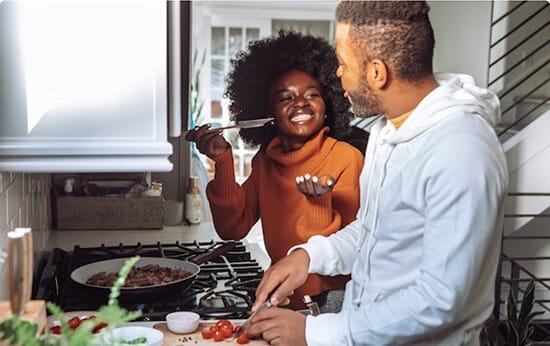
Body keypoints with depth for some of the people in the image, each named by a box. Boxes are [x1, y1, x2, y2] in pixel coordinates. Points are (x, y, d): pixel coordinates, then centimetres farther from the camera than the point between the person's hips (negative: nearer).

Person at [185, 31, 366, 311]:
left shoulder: (347, 157, -13)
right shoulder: (265, 161, 3)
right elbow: (232, 229, -3)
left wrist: (321, 200, -33)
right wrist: (223, 160, -10)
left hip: (332, 295, -4)